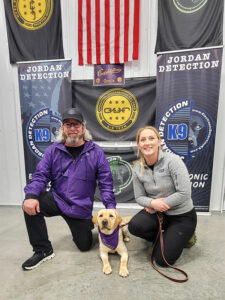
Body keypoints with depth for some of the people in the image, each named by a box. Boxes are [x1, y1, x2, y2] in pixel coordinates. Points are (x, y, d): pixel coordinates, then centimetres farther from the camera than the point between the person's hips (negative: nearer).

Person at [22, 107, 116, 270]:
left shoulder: (96, 152, -10)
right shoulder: (53, 150, -4)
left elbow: (106, 182, -10)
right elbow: (41, 175, -7)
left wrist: (111, 205, -18)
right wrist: (31, 195, -25)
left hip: (81, 208, -1)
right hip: (57, 200, 2)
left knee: (85, 245, 8)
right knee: (31, 205, -26)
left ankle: (87, 224, 45)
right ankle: (43, 251, -2)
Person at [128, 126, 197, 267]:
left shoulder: (172, 160, -21)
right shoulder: (138, 169, -7)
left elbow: (184, 193, -22)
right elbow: (139, 197, -1)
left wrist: (161, 205, -18)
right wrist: (152, 203, -23)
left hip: (182, 215, -3)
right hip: (158, 213, 4)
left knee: (163, 259, -8)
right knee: (134, 226, -24)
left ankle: (182, 236, 23)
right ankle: (164, 238, 10)